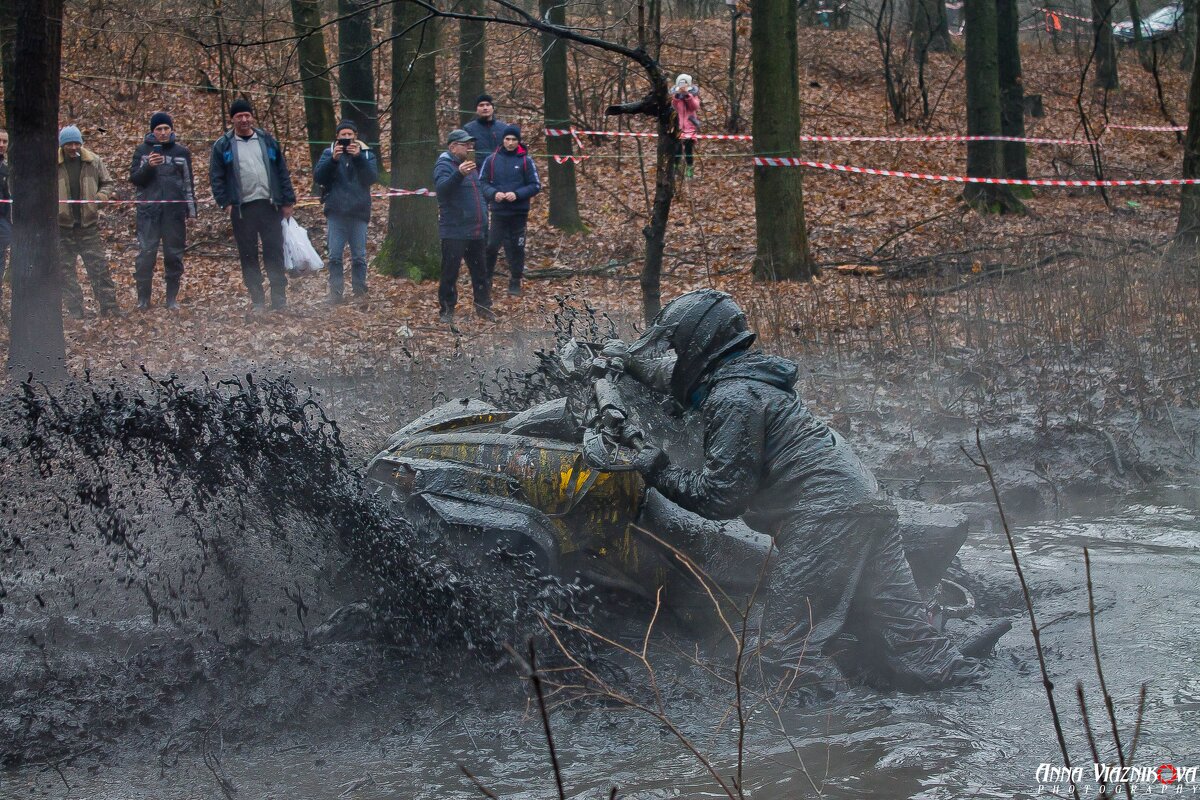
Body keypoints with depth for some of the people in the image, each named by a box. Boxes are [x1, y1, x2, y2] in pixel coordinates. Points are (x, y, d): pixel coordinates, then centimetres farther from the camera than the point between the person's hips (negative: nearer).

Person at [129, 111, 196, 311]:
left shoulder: (182, 152, 10)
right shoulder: (143, 150, 6)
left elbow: (188, 183, 13)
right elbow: (134, 178, 3)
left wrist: (191, 210, 10)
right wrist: (148, 166, -15)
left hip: (175, 211, 1)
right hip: (149, 211, -1)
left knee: (174, 255, 4)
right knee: (146, 253, -6)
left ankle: (172, 298, 12)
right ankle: (143, 298, 1)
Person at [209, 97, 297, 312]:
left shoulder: (268, 141, 10)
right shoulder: (223, 146, 5)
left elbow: (282, 173, 11)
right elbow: (216, 178, 4)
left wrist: (288, 201, 6)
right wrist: (226, 203, -6)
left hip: (269, 205, 1)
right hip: (242, 209, -1)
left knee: (275, 253, -2)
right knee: (248, 256, 3)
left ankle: (279, 298, 1)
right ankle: (257, 300, 9)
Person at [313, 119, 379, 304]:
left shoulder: (366, 154, 6)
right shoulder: (329, 153, 6)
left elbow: (372, 177, -9)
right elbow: (318, 177, -5)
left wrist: (359, 157, -21)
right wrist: (333, 159, -19)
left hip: (359, 213, 0)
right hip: (336, 212, 0)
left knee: (359, 257, 4)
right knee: (334, 256, -1)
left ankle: (360, 293, 10)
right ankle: (335, 294, 3)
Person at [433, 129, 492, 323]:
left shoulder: (469, 165, 17)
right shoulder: (444, 166, -10)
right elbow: (441, 187, -31)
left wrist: (484, 219, 21)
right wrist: (459, 174, -47)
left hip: (475, 231, 8)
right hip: (454, 232, -8)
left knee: (480, 271, 12)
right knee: (450, 272, -3)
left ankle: (483, 306, 21)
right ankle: (447, 310, 3)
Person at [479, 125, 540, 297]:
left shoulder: (525, 160, -3)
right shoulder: (492, 160, 1)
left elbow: (536, 186, -1)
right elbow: (482, 183, 4)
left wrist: (517, 194, -15)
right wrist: (493, 193, -15)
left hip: (519, 212, 0)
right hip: (498, 212, 0)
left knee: (517, 248, 6)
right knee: (491, 246, -4)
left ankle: (515, 282, 18)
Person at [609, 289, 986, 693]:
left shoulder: (732, 398, -10)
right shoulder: (745, 374, 19)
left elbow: (722, 495, -12)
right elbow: (681, 379, 43)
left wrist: (661, 473, 0)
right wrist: (631, 359, 50)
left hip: (825, 517, -10)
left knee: (786, 651, -13)